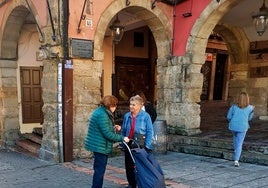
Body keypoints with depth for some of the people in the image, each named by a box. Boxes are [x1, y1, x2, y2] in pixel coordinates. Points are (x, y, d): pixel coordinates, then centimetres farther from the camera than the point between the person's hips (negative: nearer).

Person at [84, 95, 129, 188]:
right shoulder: (102, 114, -22)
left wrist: (113, 128, 8)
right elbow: (107, 134, -23)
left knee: (99, 169, 19)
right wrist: (122, 138, -16)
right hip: (100, 146, -11)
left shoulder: (100, 111, 11)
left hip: (98, 145, 11)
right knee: (100, 170, -1)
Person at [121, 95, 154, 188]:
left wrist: (147, 146, -10)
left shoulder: (145, 116, -10)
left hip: (140, 145, -4)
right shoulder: (127, 116, 3)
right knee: (129, 165, 10)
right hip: (128, 144, 4)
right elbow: (123, 131, 11)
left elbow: (150, 132, -8)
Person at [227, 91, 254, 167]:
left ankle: (235, 150, 33)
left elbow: (229, 117, -2)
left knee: (235, 136, 35)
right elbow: (249, 118, 8)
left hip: (233, 126, 1)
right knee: (239, 144, 5)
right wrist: (252, 111, 20)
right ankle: (236, 160, -4)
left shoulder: (234, 106, -6)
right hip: (242, 128, -1)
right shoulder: (249, 108, -6)